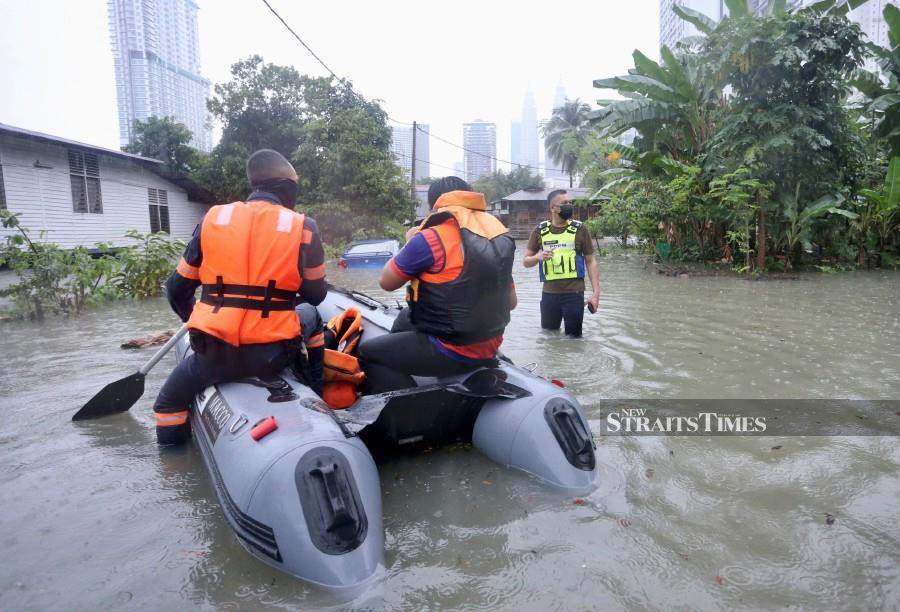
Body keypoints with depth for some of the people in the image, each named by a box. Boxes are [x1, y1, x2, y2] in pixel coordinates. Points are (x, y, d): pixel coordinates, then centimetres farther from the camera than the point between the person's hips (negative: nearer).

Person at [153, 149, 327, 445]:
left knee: (169, 402, 29)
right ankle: (317, 386, 35)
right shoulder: (302, 227, -2)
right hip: (271, 353, -1)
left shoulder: (212, 219, 4)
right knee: (310, 315, 31)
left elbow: (177, 290, 12)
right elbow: (315, 294, 6)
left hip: (214, 353, 1)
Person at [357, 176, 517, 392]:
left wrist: (410, 245, 10)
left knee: (368, 354, 8)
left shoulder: (430, 239, -17)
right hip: (489, 348, 8)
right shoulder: (501, 238, 4)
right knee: (405, 318, 29)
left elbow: (387, 282, -4)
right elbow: (510, 302, 10)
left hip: (452, 351, -8)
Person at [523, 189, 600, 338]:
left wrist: (596, 292, -7)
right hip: (548, 293, 2)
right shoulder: (540, 230, 3)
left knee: (574, 336, 4)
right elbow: (526, 261, 7)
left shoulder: (579, 229, -2)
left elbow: (590, 261, 1)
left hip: (574, 293, -2)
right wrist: (538, 256, -16)